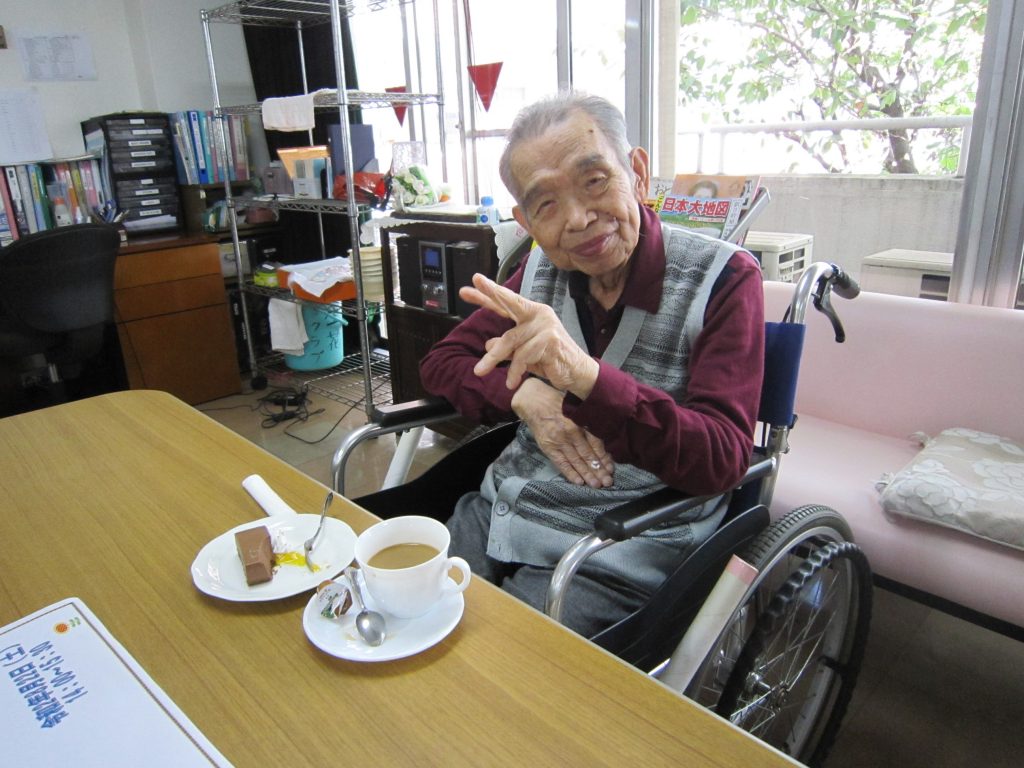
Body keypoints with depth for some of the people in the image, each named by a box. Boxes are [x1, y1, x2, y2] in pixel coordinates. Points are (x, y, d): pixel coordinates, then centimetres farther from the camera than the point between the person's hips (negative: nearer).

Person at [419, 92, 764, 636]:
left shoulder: (723, 280, -9)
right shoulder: (540, 271, 5)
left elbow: (721, 459, -18)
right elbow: (440, 363, 9)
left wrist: (584, 377, -34)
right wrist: (526, 397, -12)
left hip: (616, 558, -4)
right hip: (497, 513, 5)